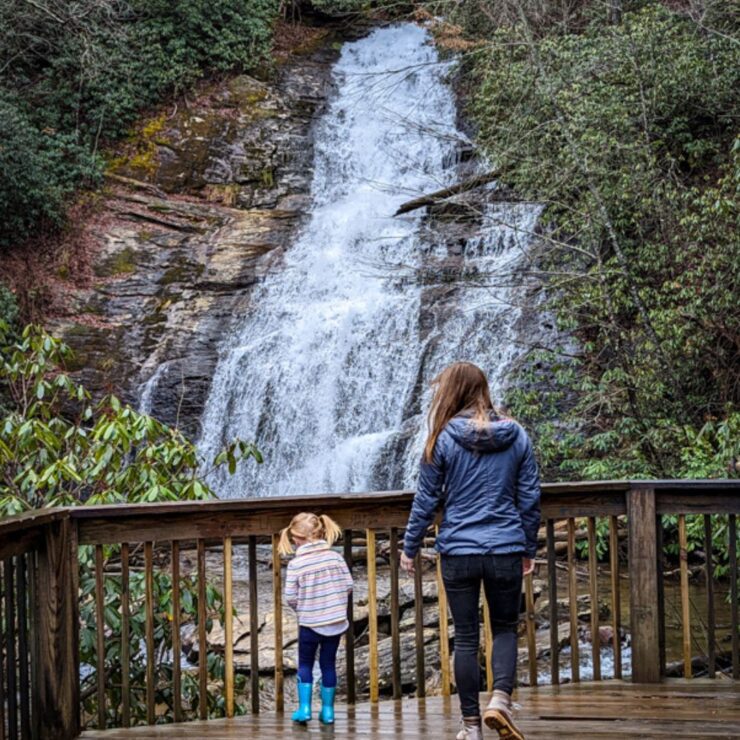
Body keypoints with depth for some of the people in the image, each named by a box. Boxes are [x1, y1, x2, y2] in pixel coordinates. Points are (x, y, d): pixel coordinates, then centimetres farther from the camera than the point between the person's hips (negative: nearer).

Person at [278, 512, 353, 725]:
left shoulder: (295, 564, -13)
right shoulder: (336, 557, -6)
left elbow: (290, 597, -10)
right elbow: (348, 585, -2)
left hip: (309, 623, -2)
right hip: (336, 621, 2)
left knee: (305, 664, 15)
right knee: (328, 663, 14)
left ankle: (304, 708, 10)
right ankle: (328, 709, 18)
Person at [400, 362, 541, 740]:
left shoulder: (444, 438, -5)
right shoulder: (516, 435, 2)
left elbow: (426, 499, -2)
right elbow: (530, 497, 5)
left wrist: (410, 547, 9)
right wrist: (528, 548, 16)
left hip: (458, 551, -1)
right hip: (506, 550, 1)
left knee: (465, 637, 8)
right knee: (505, 628, 16)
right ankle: (500, 698, -7)